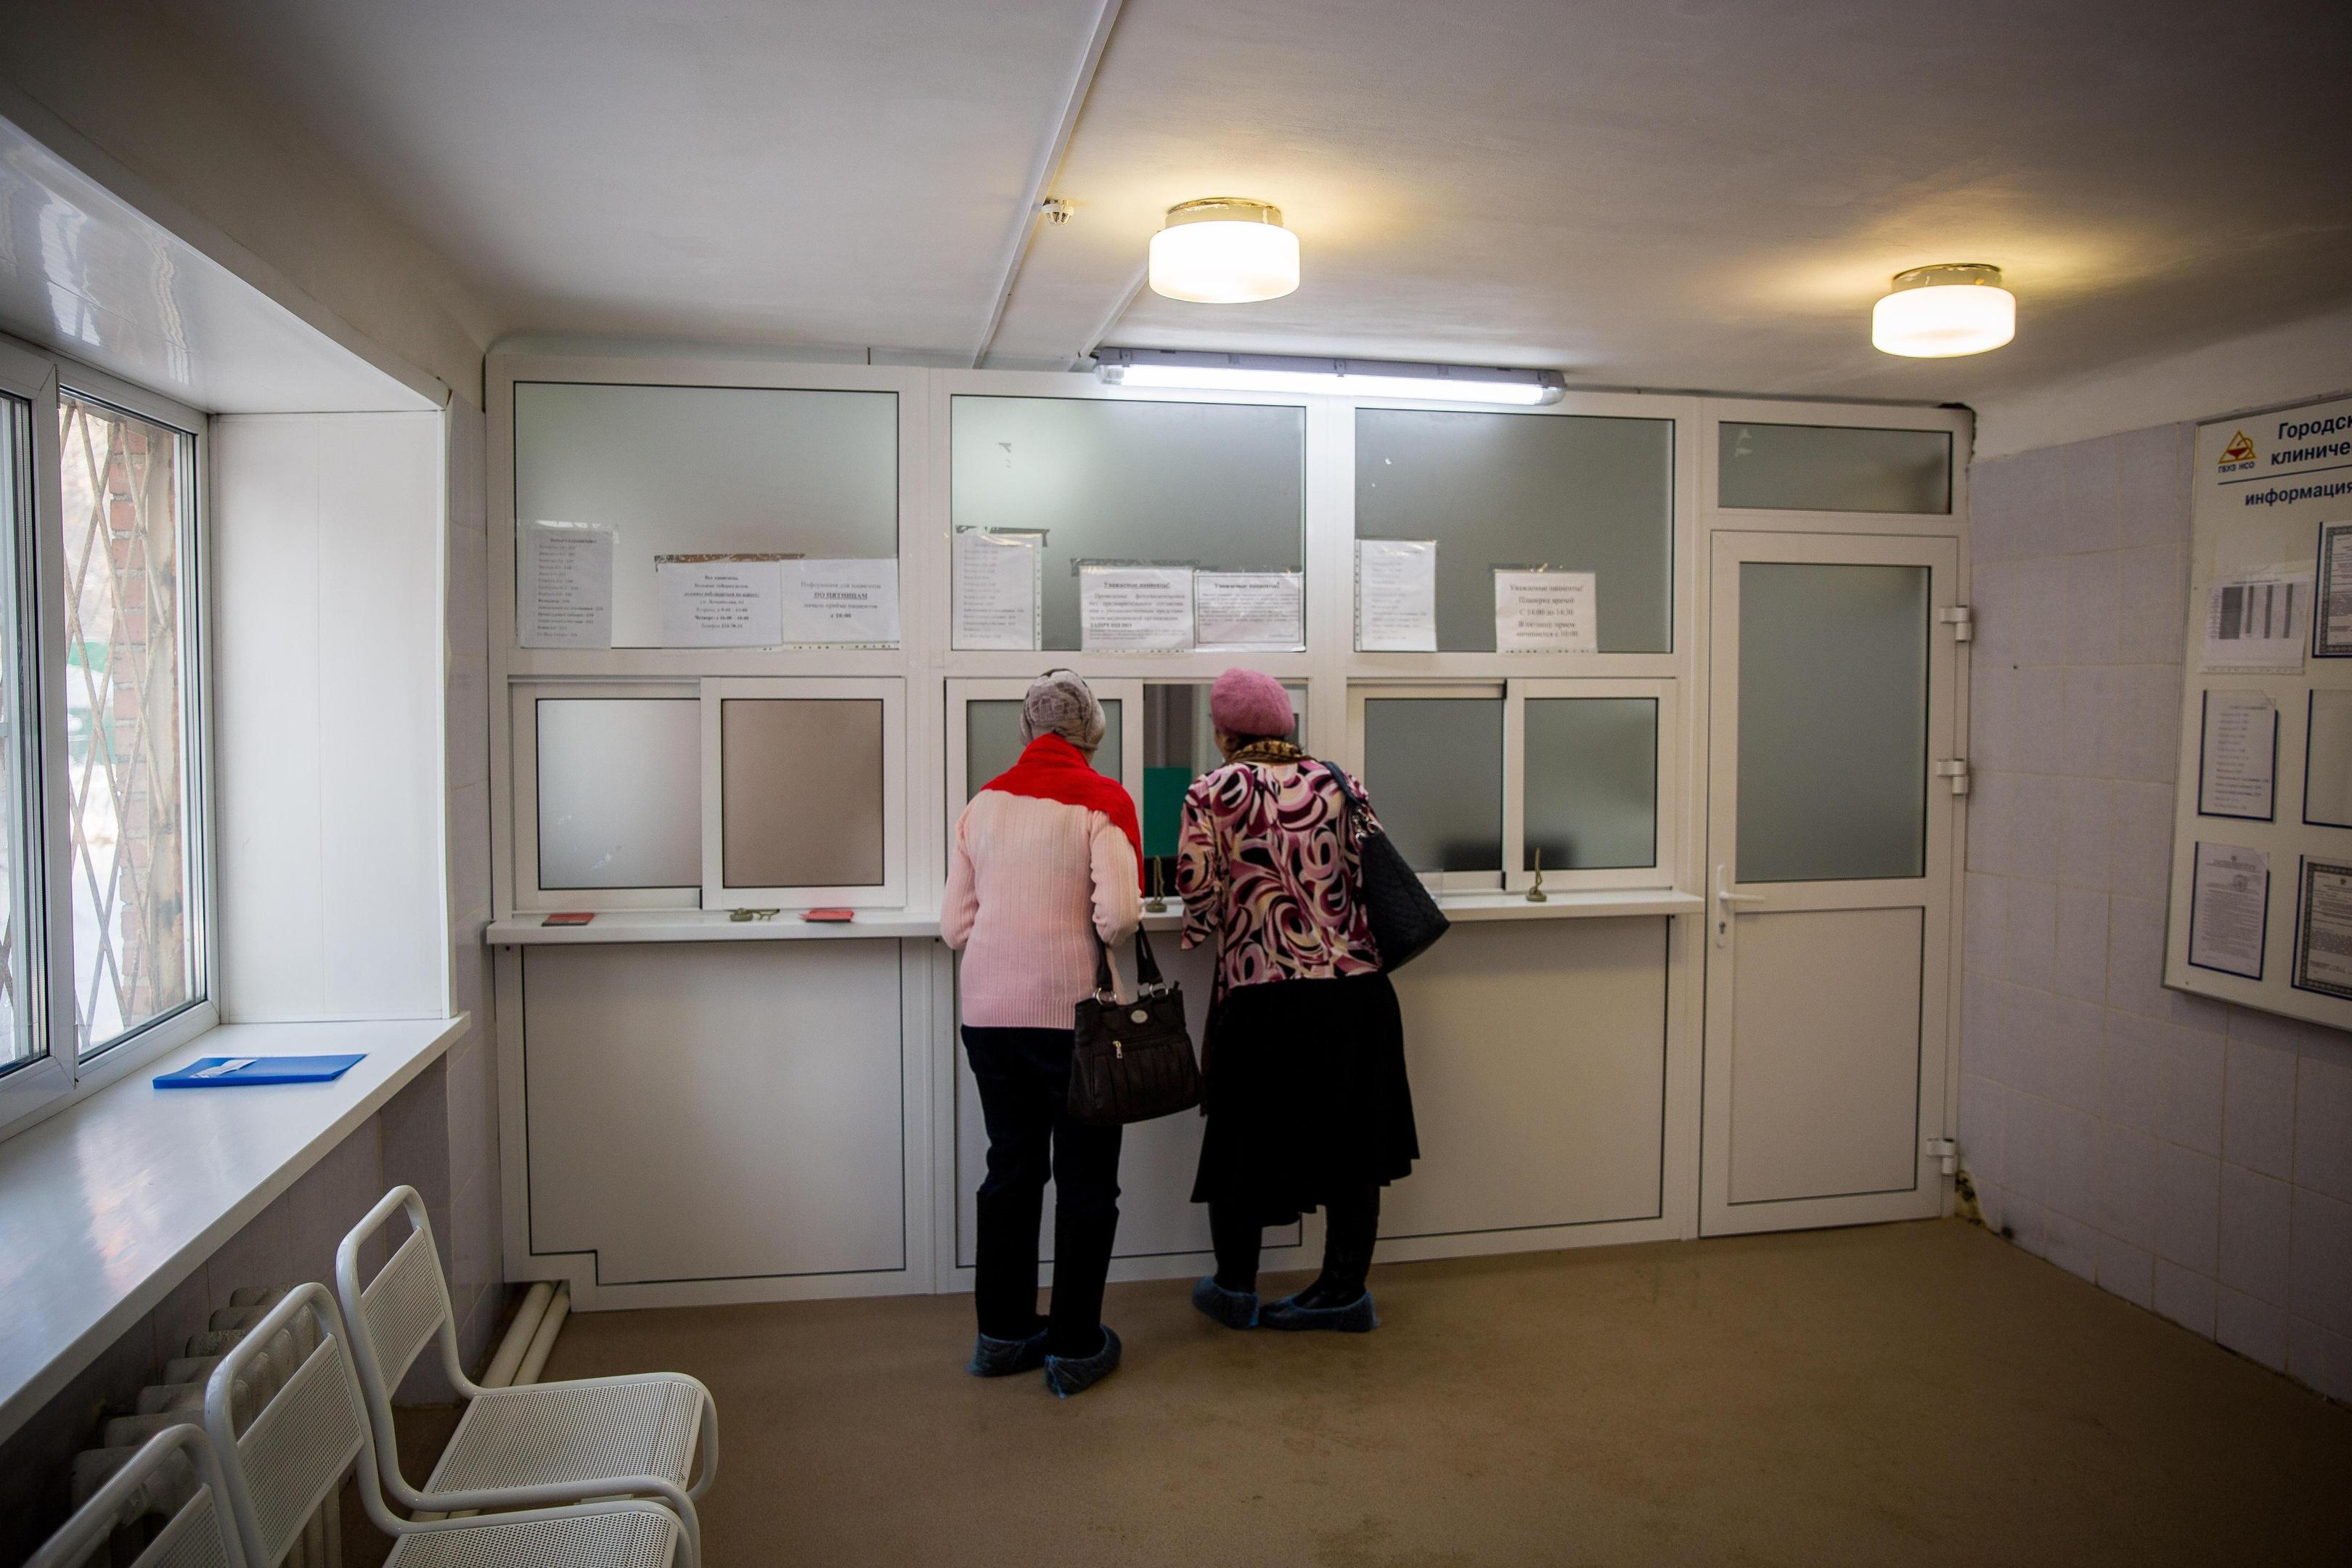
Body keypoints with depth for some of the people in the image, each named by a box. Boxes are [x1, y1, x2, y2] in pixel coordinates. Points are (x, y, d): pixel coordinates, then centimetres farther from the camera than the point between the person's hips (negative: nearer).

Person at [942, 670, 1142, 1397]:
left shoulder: (983, 803, 6)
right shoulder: (1101, 800, -8)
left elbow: (955, 926, 5)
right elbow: (1119, 918, -19)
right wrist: (1104, 925, 3)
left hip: (989, 1010, 5)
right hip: (1069, 1012, -5)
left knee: (1011, 1170, 18)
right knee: (1085, 1181, 8)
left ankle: (1002, 1334, 28)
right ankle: (1075, 1348, 16)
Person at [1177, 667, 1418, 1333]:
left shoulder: (1212, 793, -5)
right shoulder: (1337, 780, 7)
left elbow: (1198, 895, -10)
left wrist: (1207, 930, 12)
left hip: (1263, 998, -3)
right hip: (1357, 988, 4)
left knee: (1247, 1137, 13)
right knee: (1348, 1136, 14)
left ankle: (1236, 1289, 28)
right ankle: (1345, 1291, 24)